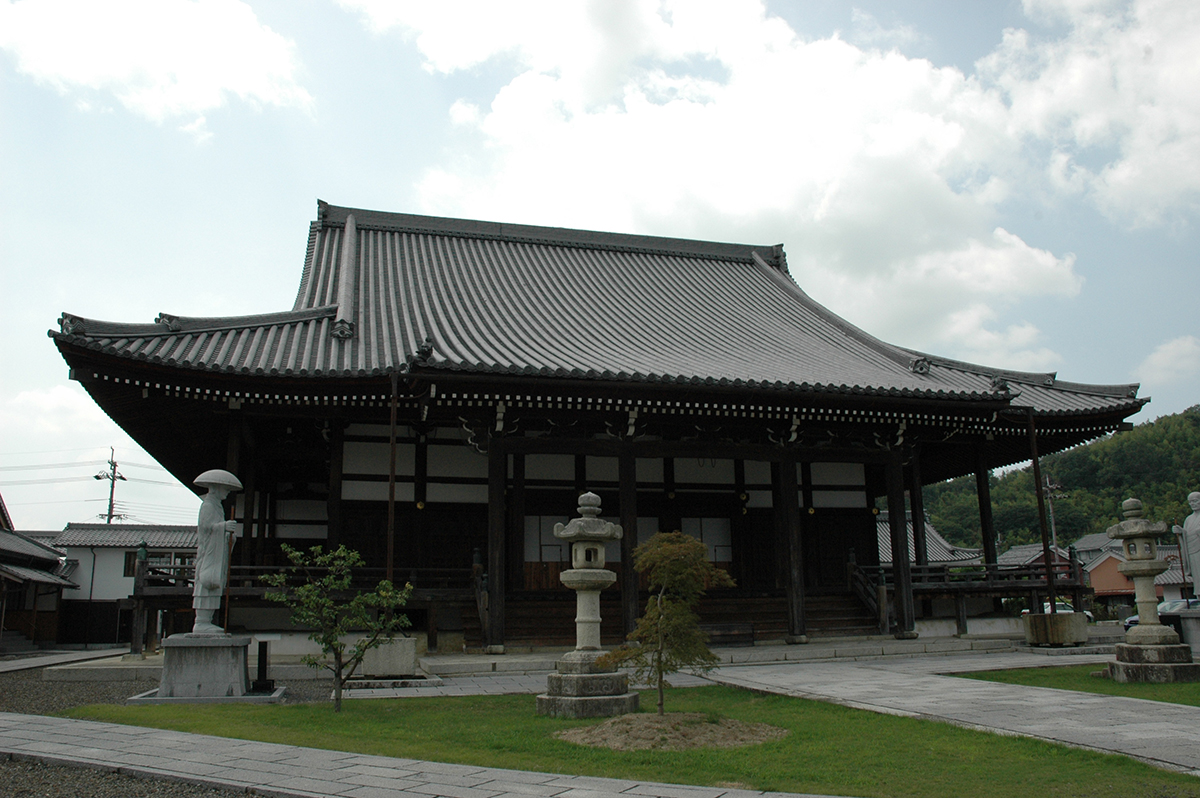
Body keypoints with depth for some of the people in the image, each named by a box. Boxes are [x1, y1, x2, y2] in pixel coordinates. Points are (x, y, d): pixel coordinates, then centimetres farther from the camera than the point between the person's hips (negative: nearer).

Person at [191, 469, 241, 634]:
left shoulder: (216, 506, 23)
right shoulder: (207, 505, -7)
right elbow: (206, 525, -21)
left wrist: (228, 534, 8)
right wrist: (224, 526, -33)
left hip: (217, 554, 10)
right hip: (208, 552, -10)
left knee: (213, 586, 5)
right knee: (206, 584, -12)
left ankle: (206, 622, 5)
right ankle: (201, 622, -14)